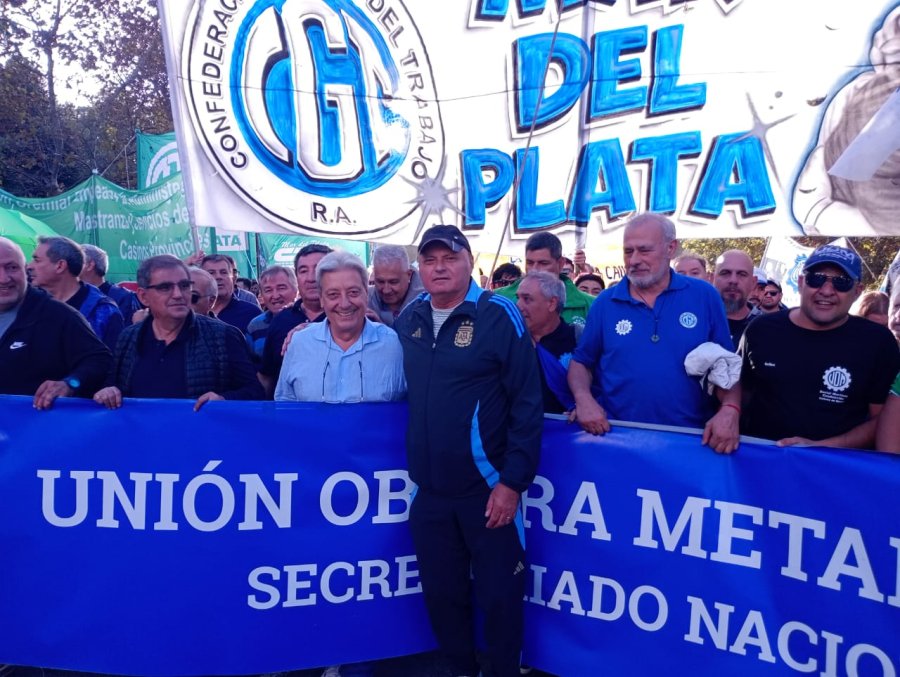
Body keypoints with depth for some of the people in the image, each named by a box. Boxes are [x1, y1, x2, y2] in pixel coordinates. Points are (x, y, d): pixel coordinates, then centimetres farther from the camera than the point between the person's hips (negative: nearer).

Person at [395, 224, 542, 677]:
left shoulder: (497, 315, -10)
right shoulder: (408, 319, 5)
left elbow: (527, 402, -13)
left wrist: (513, 481, -15)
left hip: (488, 488, -5)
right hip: (430, 490, 5)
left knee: (498, 595, 9)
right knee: (441, 594, 17)